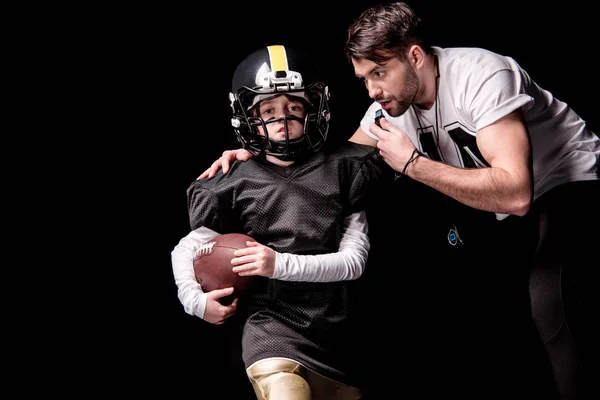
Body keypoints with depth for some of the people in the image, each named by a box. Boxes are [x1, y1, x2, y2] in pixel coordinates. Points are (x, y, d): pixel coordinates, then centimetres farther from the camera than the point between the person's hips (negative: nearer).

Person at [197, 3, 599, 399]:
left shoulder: (480, 76, -27)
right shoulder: (393, 104, -4)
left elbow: (514, 193, -35)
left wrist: (412, 163, -30)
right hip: (505, 208, 8)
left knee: (549, 298, -28)